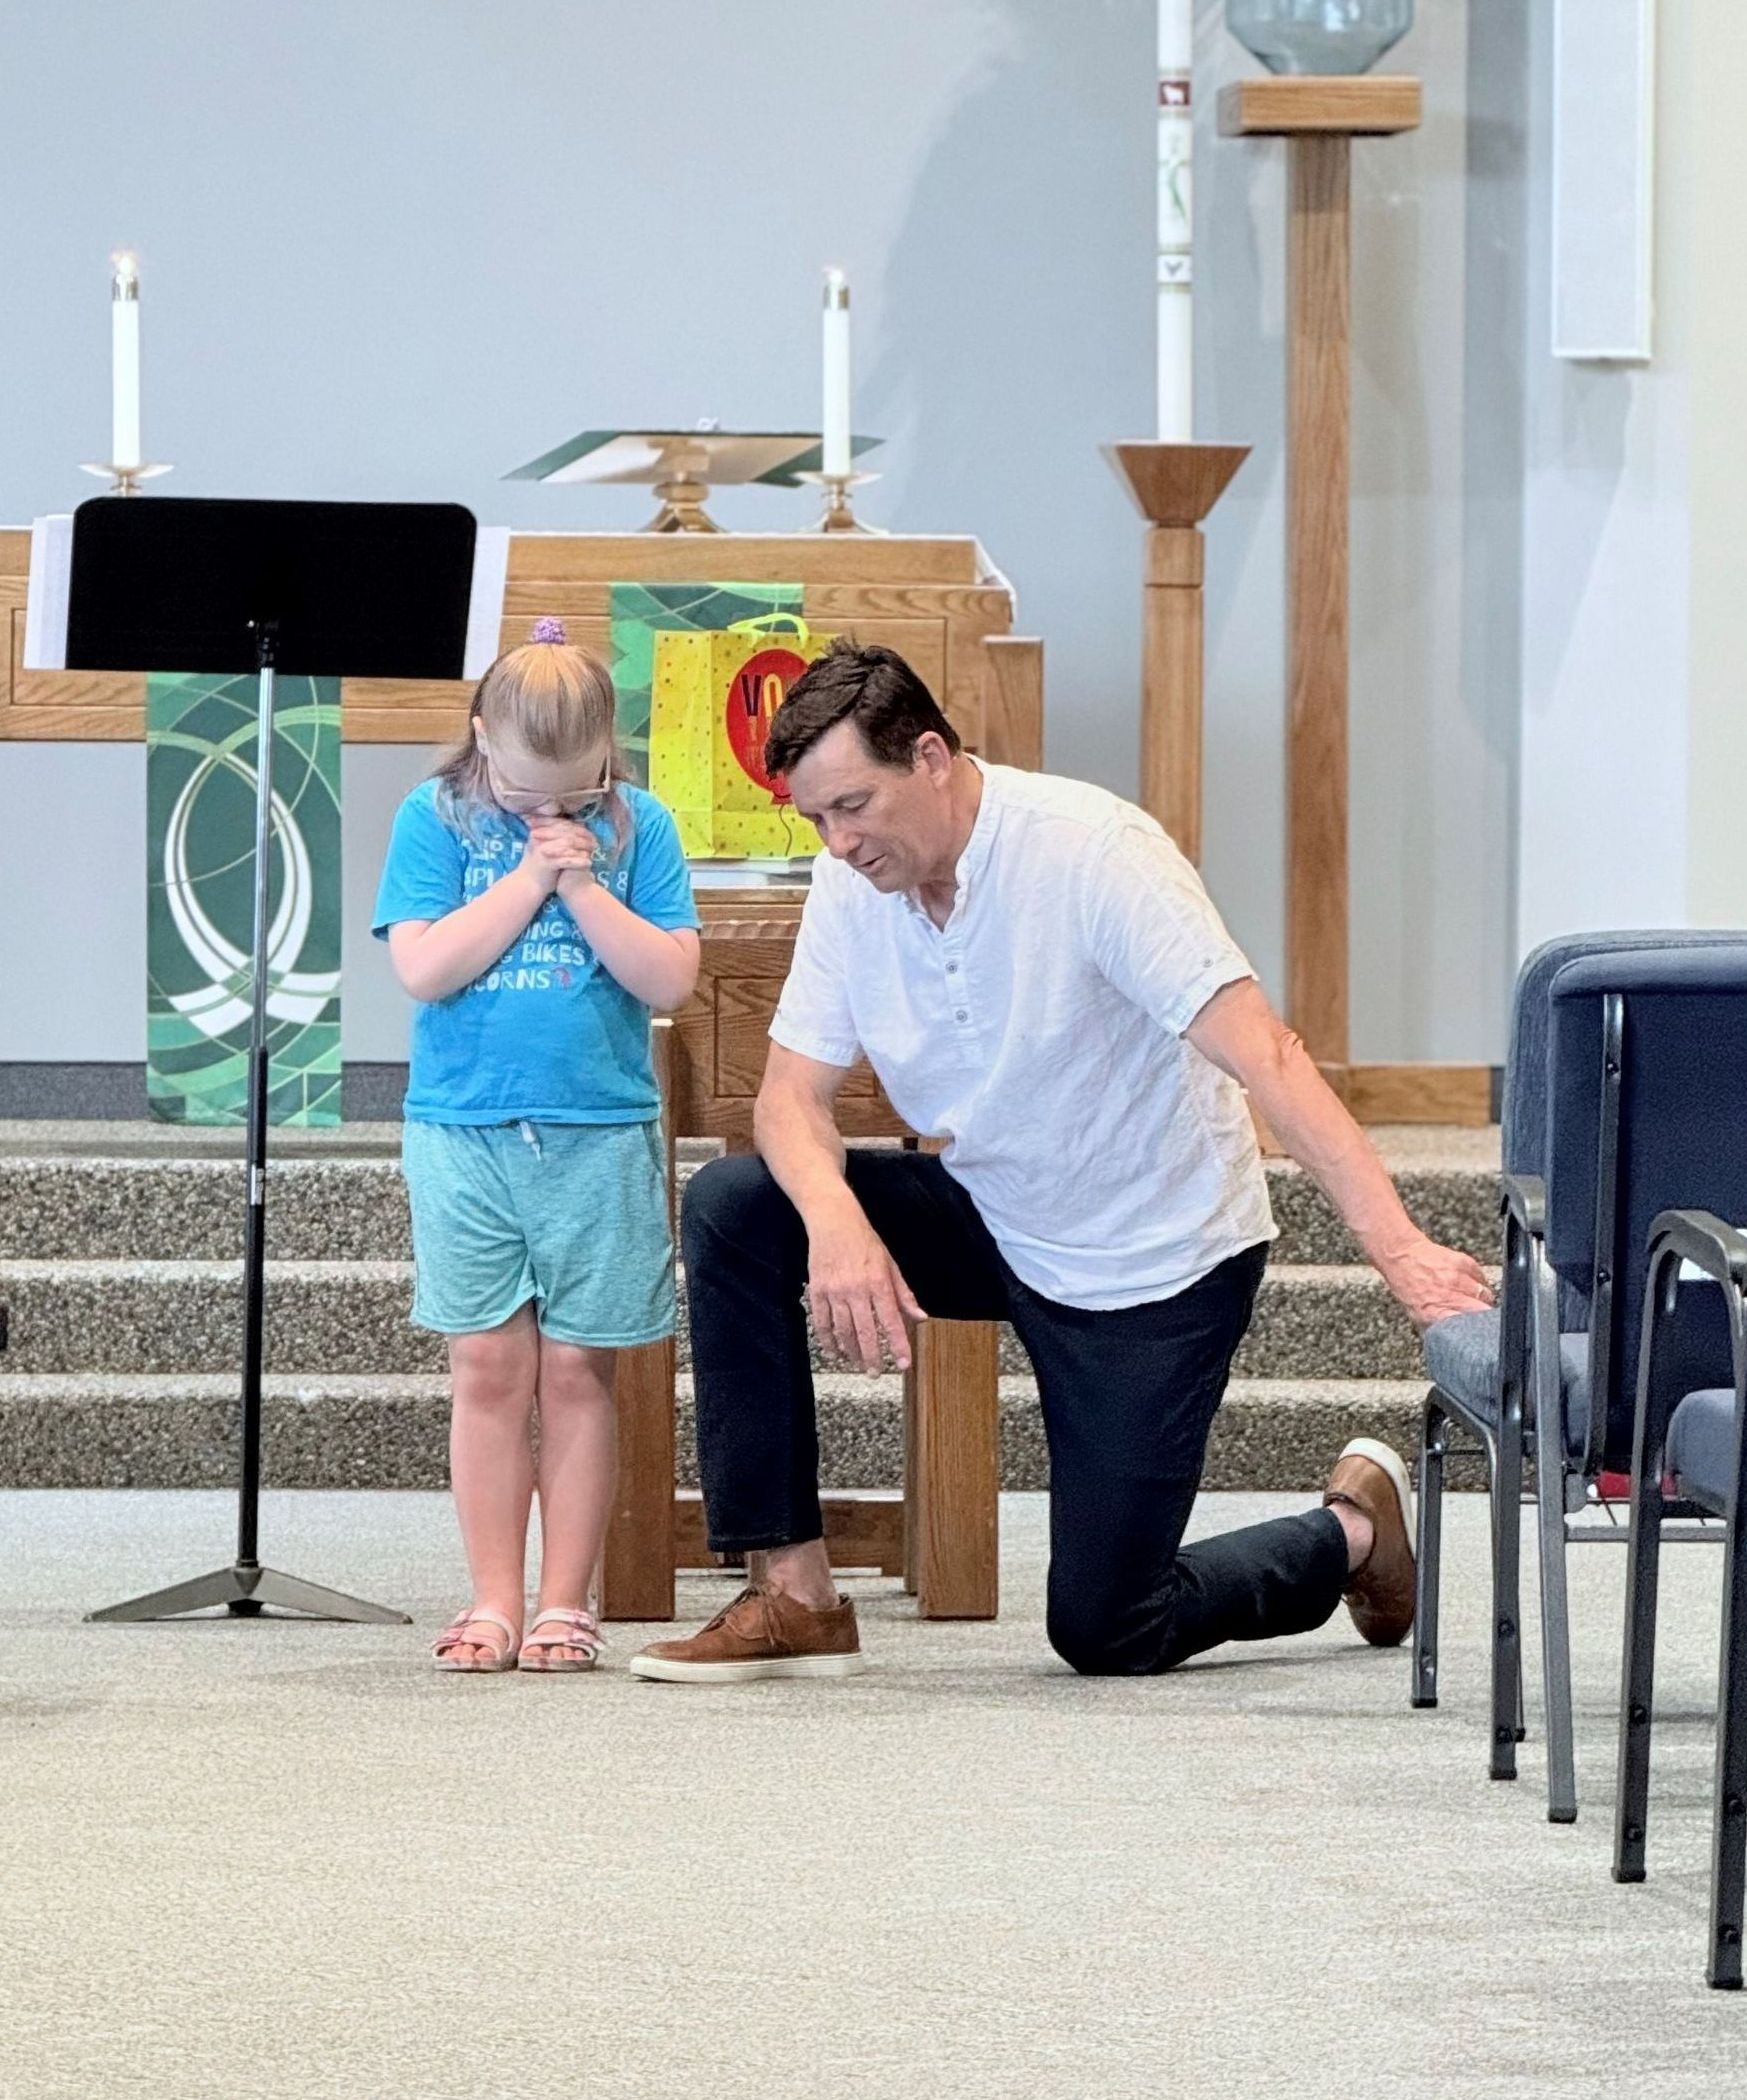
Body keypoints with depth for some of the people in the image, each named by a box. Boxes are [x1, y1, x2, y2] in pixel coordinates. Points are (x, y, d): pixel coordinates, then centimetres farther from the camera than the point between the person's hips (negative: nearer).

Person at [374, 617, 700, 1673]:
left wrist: (584, 884, -12)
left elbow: (670, 980, -5)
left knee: (577, 1372, 2)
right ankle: (494, 1604, 6)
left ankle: (565, 1604, 7)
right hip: (465, 1128, 0)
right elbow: (425, 967, -10)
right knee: (490, 1366, 1)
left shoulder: (636, 827, 2)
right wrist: (529, 877, -10)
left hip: (601, 1135, 0)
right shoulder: (436, 821, 1)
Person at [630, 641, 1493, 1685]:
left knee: (1105, 1634, -4)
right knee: (732, 1208, -16)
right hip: (994, 1220, 6)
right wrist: (835, 1222, -34)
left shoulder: (1091, 851, -26)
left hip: (1156, 1265, -6)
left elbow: (1263, 1053, -34)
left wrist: (1398, 1245, -45)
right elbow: (795, 1091, -9)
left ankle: (1353, 1531, 26)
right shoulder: (853, 884, -8)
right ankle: (792, 1595, -12)